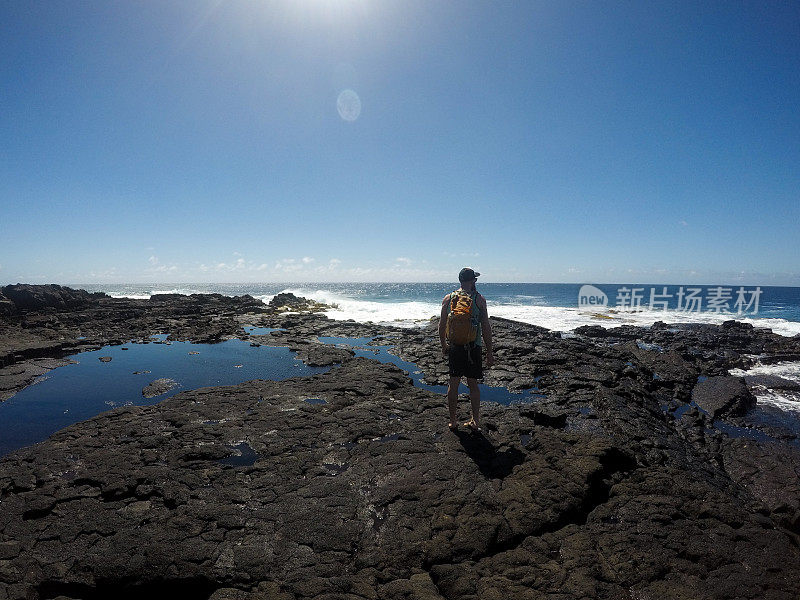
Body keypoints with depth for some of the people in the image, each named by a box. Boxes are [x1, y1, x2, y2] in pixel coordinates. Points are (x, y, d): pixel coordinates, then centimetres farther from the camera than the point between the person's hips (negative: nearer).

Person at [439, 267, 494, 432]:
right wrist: (489, 352, 0)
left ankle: (452, 421, 18)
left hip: (454, 346, 1)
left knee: (453, 383, 9)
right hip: (473, 347, -1)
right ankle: (475, 422, 16)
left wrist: (443, 345, 18)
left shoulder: (448, 298, 2)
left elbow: (442, 325, 4)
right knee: (473, 384, 10)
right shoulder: (479, 299, -5)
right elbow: (486, 328, -6)